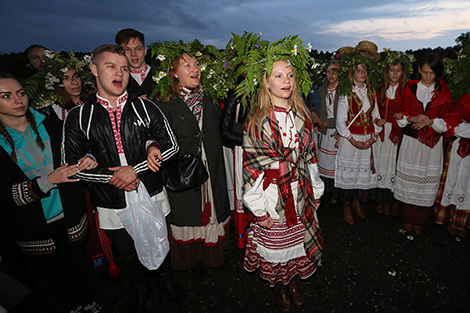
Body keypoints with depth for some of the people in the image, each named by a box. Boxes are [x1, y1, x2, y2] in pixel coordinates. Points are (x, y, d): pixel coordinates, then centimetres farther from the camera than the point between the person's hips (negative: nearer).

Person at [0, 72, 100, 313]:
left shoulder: (48, 124, -5)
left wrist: (85, 160, -14)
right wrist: (47, 181, -26)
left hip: (70, 216, 2)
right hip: (34, 228, -2)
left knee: (78, 262, 20)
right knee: (55, 271, 19)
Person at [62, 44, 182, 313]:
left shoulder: (145, 108, -6)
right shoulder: (79, 117, -5)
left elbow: (171, 146, -7)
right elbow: (71, 164, -3)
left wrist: (135, 169, -17)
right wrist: (112, 177, -16)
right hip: (112, 207, 1)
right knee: (128, 255, 21)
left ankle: (165, 279, 53)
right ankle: (141, 290, 52)